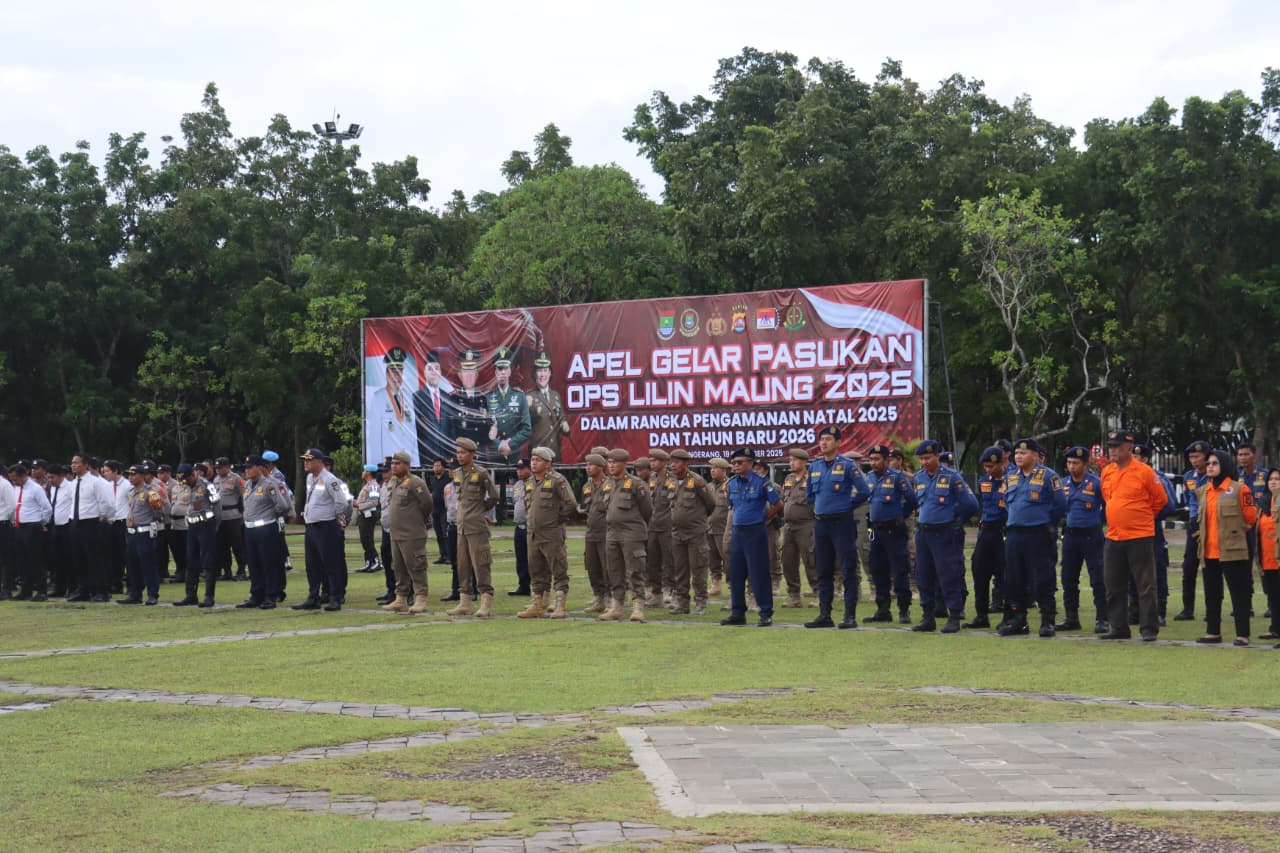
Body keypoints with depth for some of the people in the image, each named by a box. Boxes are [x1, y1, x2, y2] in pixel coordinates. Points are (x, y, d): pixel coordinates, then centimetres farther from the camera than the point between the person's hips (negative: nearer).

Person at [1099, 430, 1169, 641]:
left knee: (1145, 585, -2)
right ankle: (1119, 628, 19)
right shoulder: (1106, 472, 8)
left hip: (1139, 537, -6)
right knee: (1114, 586, 10)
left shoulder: (1144, 472, -9)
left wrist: (1143, 516, 7)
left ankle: (1149, 629, 2)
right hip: (1113, 537, 6)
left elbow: (1161, 499, -1)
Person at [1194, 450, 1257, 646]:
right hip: (1209, 551, 7)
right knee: (1211, 593, 12)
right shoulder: (1203, 491, 12)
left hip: (1232, 550, -7)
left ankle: (1242, 634, 1)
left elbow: (1250, 517, -1)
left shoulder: (1239, 489, -7)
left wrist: (1235, 531, 8)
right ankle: (1213, 632, 20)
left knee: (1238, 592, -2)